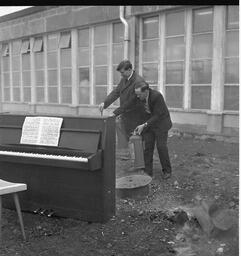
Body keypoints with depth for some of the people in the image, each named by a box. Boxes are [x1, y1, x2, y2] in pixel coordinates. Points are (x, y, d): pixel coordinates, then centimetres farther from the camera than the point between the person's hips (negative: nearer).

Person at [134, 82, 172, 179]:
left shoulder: (157, 96, -30)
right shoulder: (140, 97, -12)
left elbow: (157, 115, -26)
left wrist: (144, 125, -31)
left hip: (161, 121, -5)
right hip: (148, 120, 5)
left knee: (161, 146, -6)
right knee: (147, 146, -2)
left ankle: (167, 170, 11)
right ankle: (148, 172, 3)